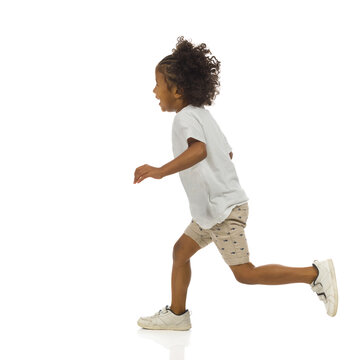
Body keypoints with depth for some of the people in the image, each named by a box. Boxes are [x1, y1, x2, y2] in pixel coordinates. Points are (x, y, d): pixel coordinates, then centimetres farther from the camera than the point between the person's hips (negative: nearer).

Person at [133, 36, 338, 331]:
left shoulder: (185, 118, -16)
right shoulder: (203, 114, 14)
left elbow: (199, 150, -37)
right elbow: (227, 153, 23)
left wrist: (160, 171, -44)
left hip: (225, 209, -10)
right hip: (213, 209, 10)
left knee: (245, 273, -8)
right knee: (181, 250, 15)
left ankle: (314, 273, -4)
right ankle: (177, 314, 23)